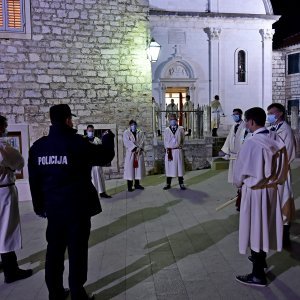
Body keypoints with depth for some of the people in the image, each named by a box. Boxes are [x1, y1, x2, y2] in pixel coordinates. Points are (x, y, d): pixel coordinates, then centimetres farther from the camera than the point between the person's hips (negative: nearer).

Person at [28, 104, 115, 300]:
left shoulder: (37, 146, 2)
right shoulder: (77, 142, -14)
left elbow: (34, 181, 7)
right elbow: (104, 157, -3)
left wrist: (39, 206, 17)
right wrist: (108, 139, 15)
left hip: (53, 208, 6)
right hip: (77, 207, -5)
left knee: (54, 250, 16)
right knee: (77, 251, 6)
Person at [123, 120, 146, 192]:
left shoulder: (140, 133, 12)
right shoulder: (126, 133, 1)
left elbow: (142, 141, 0)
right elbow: (127, 142, -12)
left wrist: (139, 148, -17)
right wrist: (135, 148, -20)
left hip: (139, 153, 4)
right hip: (130, 153, -4)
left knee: (138, 168, 6)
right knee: (130, 169, -5)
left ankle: (137, 184, 16)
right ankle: (129, 186, 0)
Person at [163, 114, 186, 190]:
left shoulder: (181, 129, 6)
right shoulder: (167, 130, 7)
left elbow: (182, 139, 11)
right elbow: (165, 141, 3)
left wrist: (179, 146, -1)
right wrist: (168, 150, -6)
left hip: (178, 150, 0)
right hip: (169, 151, 1)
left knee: (179, 166, 2)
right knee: (169, 167, 4)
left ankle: (181, 184, 9)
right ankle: (168, 184, 12)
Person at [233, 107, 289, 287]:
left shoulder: (252, 143, -23)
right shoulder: (277, 139, -2)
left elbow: (240, 169, -12)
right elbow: (283, 166, 8)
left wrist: (238, 183, 7)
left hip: (254, 191, -7)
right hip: (271, 189, 8)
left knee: (255, 228, 3)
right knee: (264, 225, 22)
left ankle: (258, 275, 15)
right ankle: (261, 259, 42)